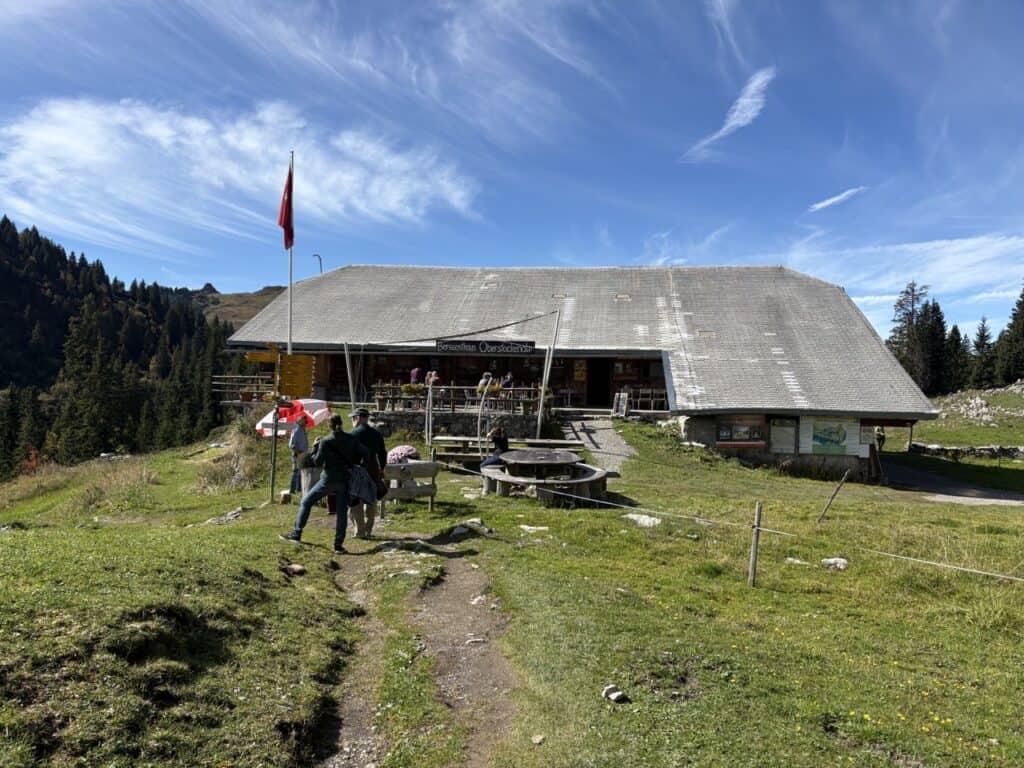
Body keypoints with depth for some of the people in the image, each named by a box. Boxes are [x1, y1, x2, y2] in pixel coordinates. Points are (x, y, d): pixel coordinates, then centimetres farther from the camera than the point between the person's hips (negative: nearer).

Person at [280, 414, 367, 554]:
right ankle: (338, 545, 4)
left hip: (328, 479, -2)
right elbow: (365, 454, -2)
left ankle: (296, 534, 16)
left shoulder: (325, 441, -8)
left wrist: (315, 447, 5)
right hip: (345, 480, 2)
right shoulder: (351, 440, 0)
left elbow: (317, 462, -7)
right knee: (342, 511, 7)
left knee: (306, 502, 14)